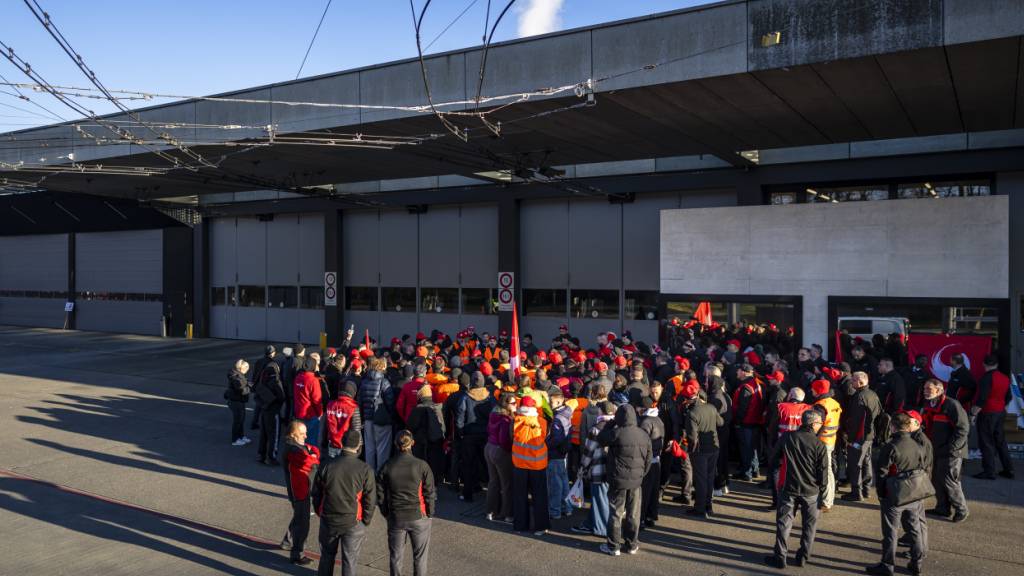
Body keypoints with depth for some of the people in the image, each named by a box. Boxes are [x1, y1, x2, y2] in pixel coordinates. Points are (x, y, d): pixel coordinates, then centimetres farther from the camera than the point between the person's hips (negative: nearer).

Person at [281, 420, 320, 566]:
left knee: (299, 517, 27)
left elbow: (316, 450, 8)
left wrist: (312, 452, -13)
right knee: (302, 522, -4)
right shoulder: (292, 449, -21)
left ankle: (287, 542, 45)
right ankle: (297, 555, 4)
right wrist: (314, 458, -8)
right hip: (299, 491, -10)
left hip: (305, 489, 10)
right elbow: (309, 461, -29)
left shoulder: (301, 445, 9)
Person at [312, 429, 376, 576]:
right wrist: (366, 521, 6)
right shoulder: (365, 470, -14)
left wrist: (320, 513, 18)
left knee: (327, 556, 22)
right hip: (353, 523, -2)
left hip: (328, 520, 3)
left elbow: (316, 493, 3)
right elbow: (370, 499, -8)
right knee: (349, 560, 9)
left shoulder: (326, 466, -8)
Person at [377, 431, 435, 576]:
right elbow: (430, 493, -8)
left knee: (395, 556, 16)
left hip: (395, 518, 2)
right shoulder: (422, 466, -13)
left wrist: (387, 514, 13)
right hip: (419, 517, -1)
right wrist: (429, 514, 6)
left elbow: (380, 495, -1)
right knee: (419, 556, 14)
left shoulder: (387, 467, -7)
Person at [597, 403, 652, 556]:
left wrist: (611, 423, 6)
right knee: (633, 514, 13)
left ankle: (613, 545, 13)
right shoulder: (644, 435, 1)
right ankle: (632, 544, 23)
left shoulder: (617, 433, -17)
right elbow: (648, 459, 8)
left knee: (616, 512, 6)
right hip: (636, 480, 4)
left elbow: (601, 439, 0)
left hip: (618, 480, -4)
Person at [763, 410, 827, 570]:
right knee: (809, 524, 16)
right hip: (811, 491, -1)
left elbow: (772, 460, 3)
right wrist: (821, 491, 7)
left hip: (788, 488, 1)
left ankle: (780, 557, 11)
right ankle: (803, 556, 21)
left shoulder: (786, 438, -5)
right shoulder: (818, 445, -11)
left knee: (784, 523, 8)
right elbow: (822, 471, -7)